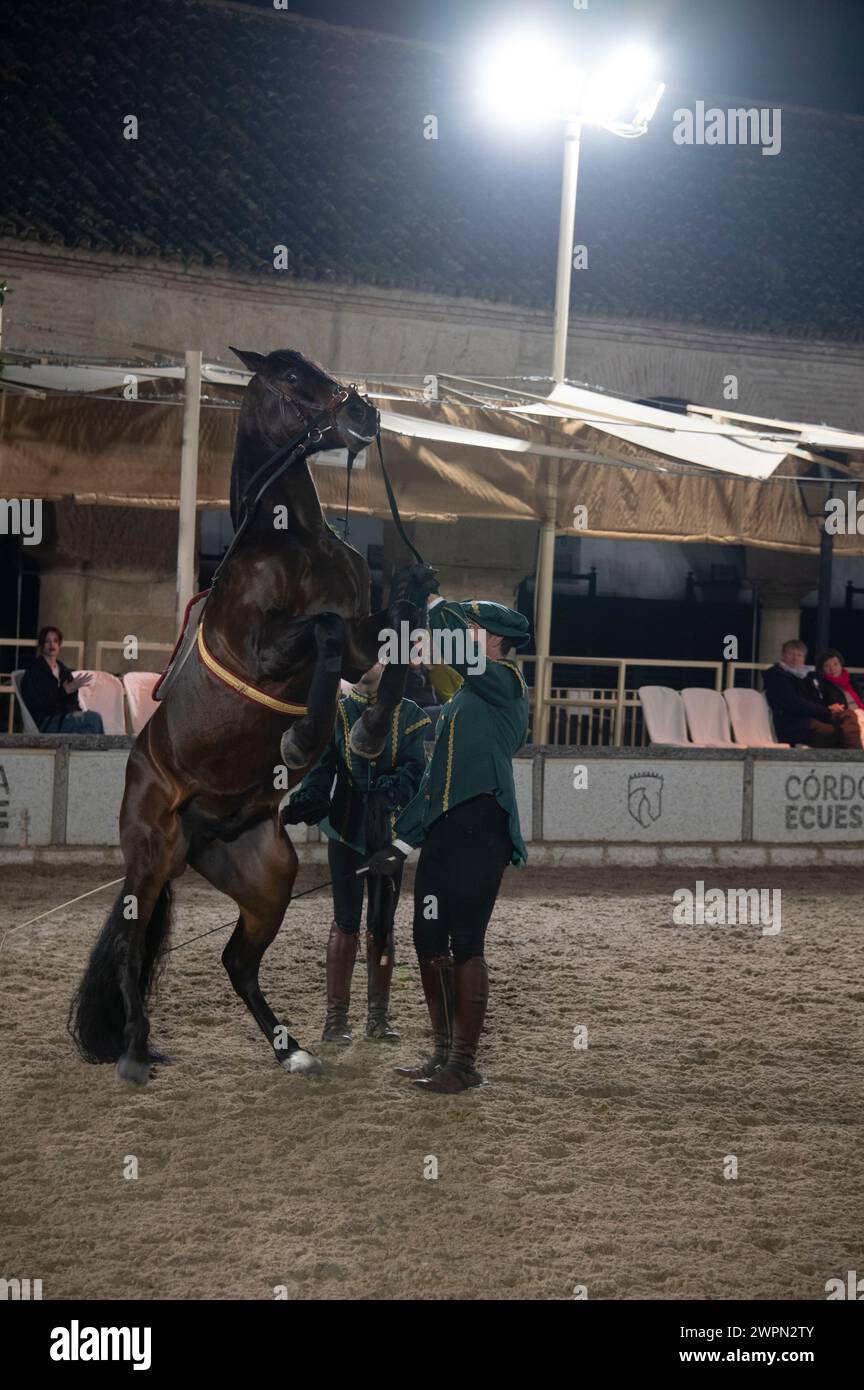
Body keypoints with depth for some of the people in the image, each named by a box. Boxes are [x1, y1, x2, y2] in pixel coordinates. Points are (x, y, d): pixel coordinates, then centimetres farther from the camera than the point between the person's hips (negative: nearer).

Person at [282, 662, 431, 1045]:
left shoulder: (407, 714, 4)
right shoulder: (335, 713, 4)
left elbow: (415, 769, -7)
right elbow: (320, 769, -4)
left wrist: (387, 791, -27)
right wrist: (302, 804, -23)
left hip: (390, 830, 1)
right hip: (346, 827, -1)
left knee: (383, 922, 8)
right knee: (346, 921, -3)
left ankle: (378, 1016, 16)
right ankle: (336, 1017, 1)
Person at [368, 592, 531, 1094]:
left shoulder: (505, 683, -3)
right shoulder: (462, 702, 24)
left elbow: (450, 637, -17)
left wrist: (437, 605, 4)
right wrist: (403, 843, 22)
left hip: (480, 831, -9)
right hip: (442, 834, 9)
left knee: (465, 944, -8)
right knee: (429, 941, 10)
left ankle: (465, 1062, -3)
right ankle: (444, 1051, 19)